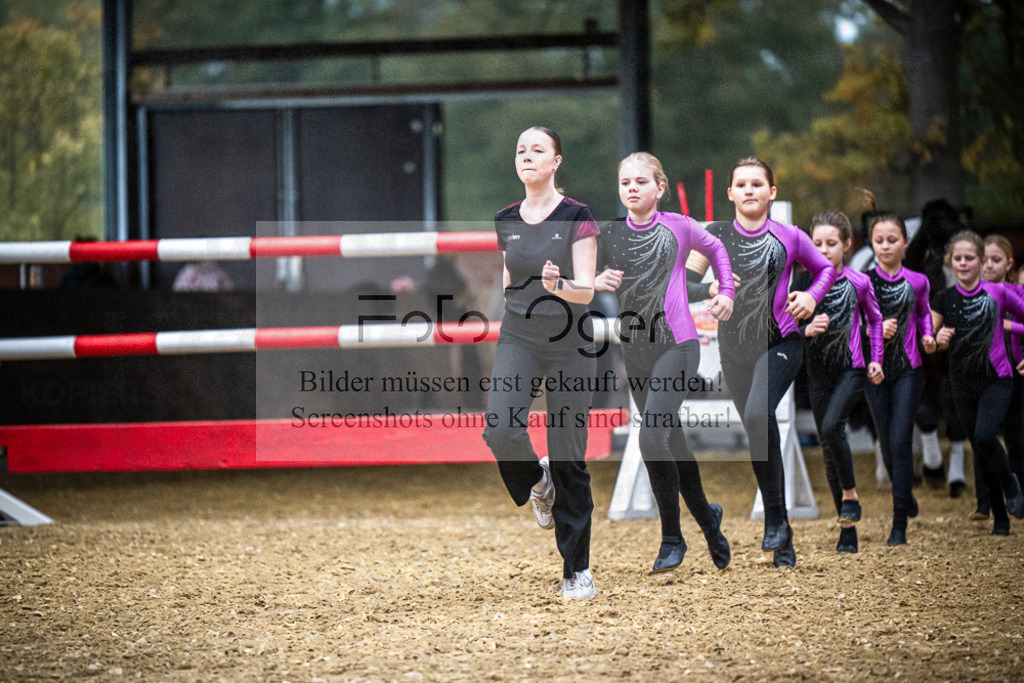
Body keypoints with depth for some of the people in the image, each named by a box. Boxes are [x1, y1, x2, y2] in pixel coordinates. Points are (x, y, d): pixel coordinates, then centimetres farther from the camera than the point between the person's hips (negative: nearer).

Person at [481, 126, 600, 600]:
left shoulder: (578, 218, -7)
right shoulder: (506, 221, 6)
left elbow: (586, 291, -12)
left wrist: (557, 286, -31)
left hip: (569, 346, -3)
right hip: (517, 342, 3)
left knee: (569, 458, -1)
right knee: (499, 430, -22)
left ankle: (577, 570, 9)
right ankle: (537, 482, 13)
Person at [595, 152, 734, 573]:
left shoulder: (678, 227, 0)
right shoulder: (609, 235, 4)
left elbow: (715, 249, 19)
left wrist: (726, 292, 8)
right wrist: (598, 282, -15)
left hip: (677, 344, -4)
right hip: (635, 349, 4)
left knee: (652, 438, -19)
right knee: (673, 442, 13)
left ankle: (672, 537, -9)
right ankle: (707, 519, 33)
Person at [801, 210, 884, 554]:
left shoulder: (859, 283, -2)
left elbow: (874, 320, 14)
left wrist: (876, 359, 5)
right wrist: (807, 330, -19)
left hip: (851, 369, -3)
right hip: (818, 372, 3)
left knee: (832, 425, -27)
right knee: (829, 449, 4)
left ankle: (851, 494, -7)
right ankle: (847, 526, 12)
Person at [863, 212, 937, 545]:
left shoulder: (917, 282, 1)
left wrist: (927, 336, 2)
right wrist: (876, 330, -19)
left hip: (907, 369, -1)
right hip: (875, 369, 1)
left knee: (900, 442, -11)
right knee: (887, 445, 10)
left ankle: (899, 524, -10)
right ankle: (905, 494, 40)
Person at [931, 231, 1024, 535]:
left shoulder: (997, 292, -5)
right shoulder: (945, 299, 1)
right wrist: (939, 340, -22)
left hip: (997, 380, -3)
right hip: (964, 385, 3)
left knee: (984, 436, -24)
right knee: (980, 453, 7)